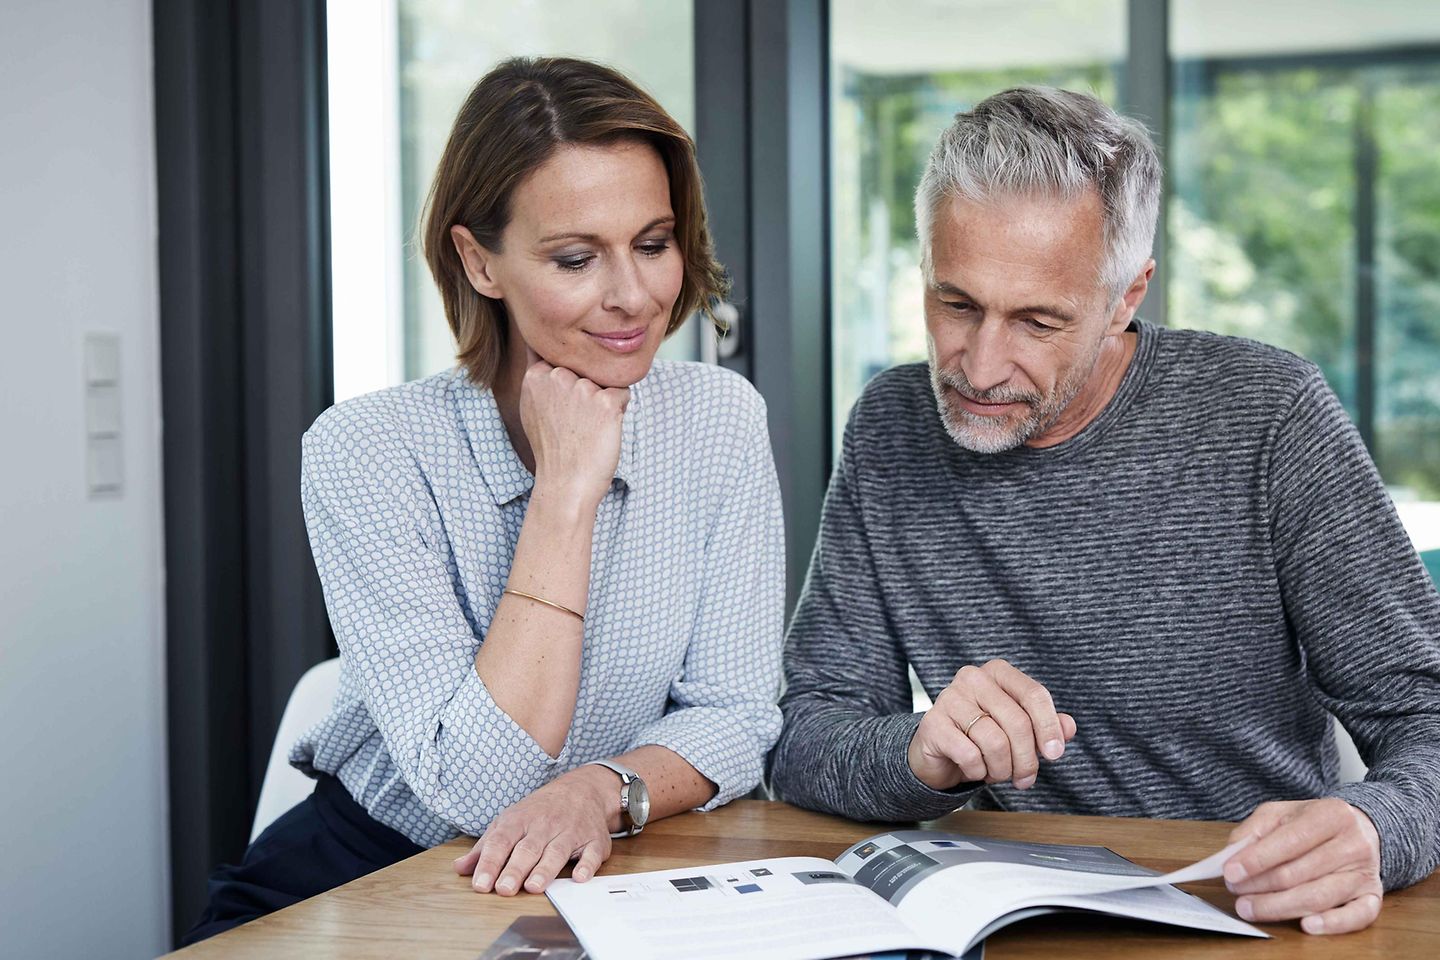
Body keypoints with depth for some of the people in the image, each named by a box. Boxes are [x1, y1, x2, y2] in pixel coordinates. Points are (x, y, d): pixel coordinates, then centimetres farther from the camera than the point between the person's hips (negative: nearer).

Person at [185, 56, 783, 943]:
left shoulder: (720, 420, -6)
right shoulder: (366, 451, -17)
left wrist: (605, 790, -27)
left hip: (607, 874, 4)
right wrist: (565, 486, -25)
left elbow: (732, 713, -5)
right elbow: (474, 792, -23)